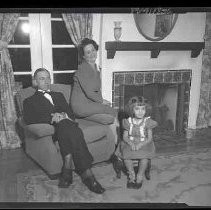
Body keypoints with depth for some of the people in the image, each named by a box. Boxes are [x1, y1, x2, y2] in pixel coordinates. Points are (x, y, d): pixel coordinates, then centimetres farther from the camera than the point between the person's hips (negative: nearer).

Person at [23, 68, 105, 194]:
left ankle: (67, 169, -39)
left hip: (67, 124, 3)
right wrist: (51, 118, -15)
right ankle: (87, 174, -39)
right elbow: (28, 119, 0)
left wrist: (63, 115, -7)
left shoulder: (59, 95, 34)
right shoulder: (30, 101, 22)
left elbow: (71, 114, 19)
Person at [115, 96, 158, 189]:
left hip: (144, 144, -1)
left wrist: (141, 144, -26)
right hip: (130, 143, 2)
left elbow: (149, 138, -8)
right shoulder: (128, 122, 1)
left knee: (144, 156, -32)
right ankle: (131, 175, -3)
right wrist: (130, 143, -22)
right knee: (126, 154, -28)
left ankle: (140, 177, -9)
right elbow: (125, 136, -1)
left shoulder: (147, 122, -4)